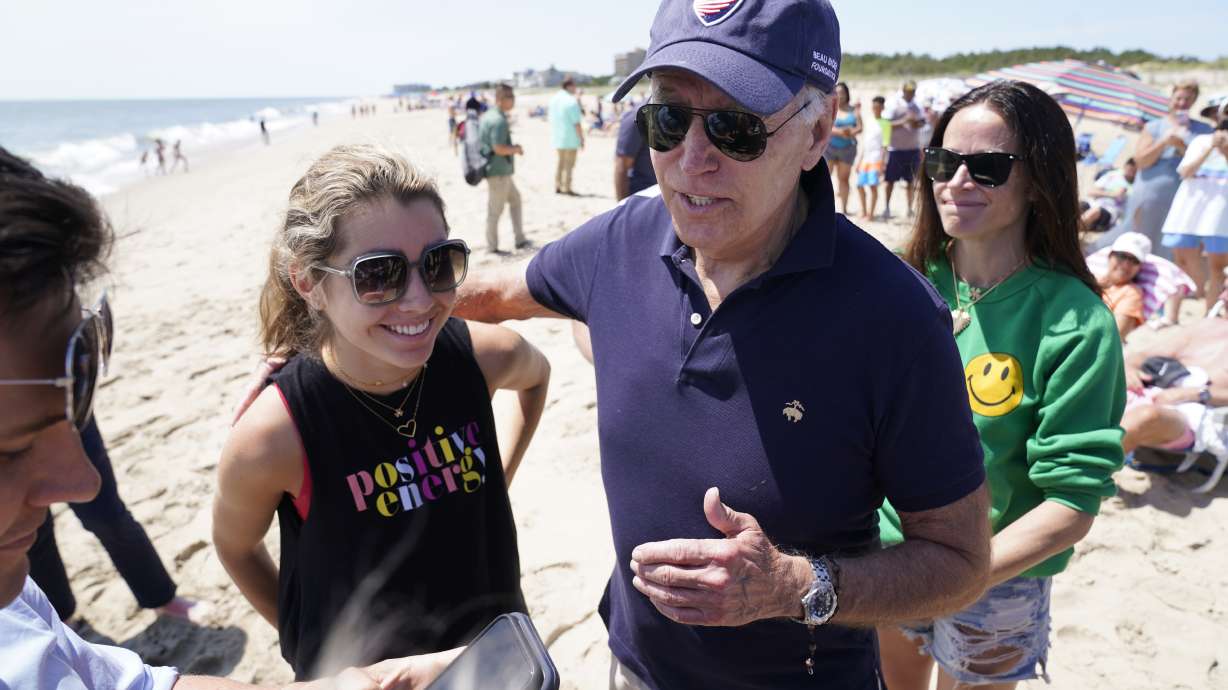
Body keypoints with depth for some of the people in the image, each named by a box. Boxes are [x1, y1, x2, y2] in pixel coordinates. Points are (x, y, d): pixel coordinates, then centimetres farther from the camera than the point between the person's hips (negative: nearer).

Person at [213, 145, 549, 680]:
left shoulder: (481, 355, -19)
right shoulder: (272, 439, -27)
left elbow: (535, 375, 5)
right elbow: (236, 548, -7)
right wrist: (313, 648, 1)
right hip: (358, 670, -2)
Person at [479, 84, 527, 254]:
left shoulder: (487, 115, 11)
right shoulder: (498, 120, -20)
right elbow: (499, 148, -25)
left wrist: (512, 147, 14)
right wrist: (516, 149, -8)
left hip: (501, 171, 10)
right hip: (498, 171, -10)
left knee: (515, 199, 20)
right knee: (495, 209, 0)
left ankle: (520, 239, 24)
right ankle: (492, 248, 10)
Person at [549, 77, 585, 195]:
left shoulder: (554, 99, 6)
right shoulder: (572, 101, -18)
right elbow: (577, 123, -18)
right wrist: (581, 139, -11)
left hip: (557, 137, 7)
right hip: (570, 138, -7)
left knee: (561, 161, 19)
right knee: (569, 164, 1)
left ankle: (557, 186, 20)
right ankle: (567, 188, 4)